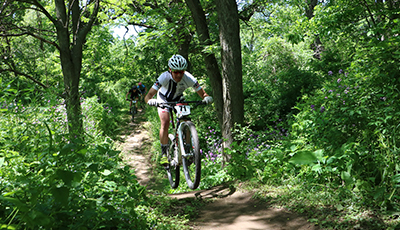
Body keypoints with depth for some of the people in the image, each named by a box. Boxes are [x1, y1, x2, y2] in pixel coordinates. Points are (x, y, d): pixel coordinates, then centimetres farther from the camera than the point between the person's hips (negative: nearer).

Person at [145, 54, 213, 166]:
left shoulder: (189, 78, -33)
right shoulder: (164, 77, -37)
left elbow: (202, 93, -27)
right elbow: (148, 96, -39)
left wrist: (207, 98, -51)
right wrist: (150, 101, -63)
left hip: (178, 99, 2)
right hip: (164, 99, -2)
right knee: (165, 123, -21)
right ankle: (164, 153, -8)